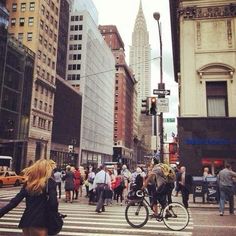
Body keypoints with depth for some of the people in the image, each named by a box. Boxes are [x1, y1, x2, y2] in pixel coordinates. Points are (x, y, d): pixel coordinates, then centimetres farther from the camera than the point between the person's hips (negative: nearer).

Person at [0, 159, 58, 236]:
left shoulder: (28, 182, 6)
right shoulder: (50, 182, -8)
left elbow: (15, 201, 1)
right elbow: (53, 203, -15)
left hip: (26, 220, 5)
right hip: (40, 222, -5)